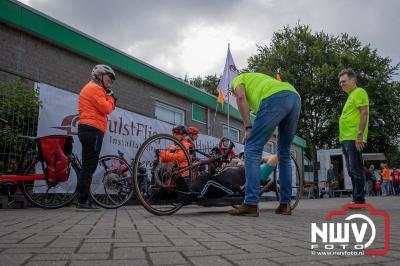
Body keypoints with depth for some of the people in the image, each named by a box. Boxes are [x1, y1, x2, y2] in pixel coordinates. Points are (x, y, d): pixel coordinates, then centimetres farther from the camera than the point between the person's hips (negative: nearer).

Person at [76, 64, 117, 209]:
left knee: (88, 166, 11)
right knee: (89, 166, -11)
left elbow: (106, 109, 20)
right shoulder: (95, 88, -6)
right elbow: (106, 109, -14)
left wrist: (109, 99, 7)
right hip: (93, 129, -11)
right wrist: (110, 97, 3)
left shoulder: (90, 88, 28)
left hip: (89, 130, 11)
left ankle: (82, 200, 14)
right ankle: (82, 201, -9)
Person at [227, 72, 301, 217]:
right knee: (284, 154, 16)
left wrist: (248, 128, -1)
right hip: (295, 98, 8)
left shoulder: (238, 80, 27)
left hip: (275, 98, -7)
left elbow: (241, 97, 1)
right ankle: (285, 204, 15)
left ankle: (251, 204, -10)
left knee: (252, 148, -5)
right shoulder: (261, 81, 45)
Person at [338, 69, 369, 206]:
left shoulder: (359, 92, -2)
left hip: (353, 139, -10)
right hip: (346, 139, 10)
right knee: (352, 171, 10)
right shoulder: (351, 96, 24)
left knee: (356, 170, -10)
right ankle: (356, 199, 14)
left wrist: (359, 135, -21)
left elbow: (364, 113, -14)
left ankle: (359, 200, -8)